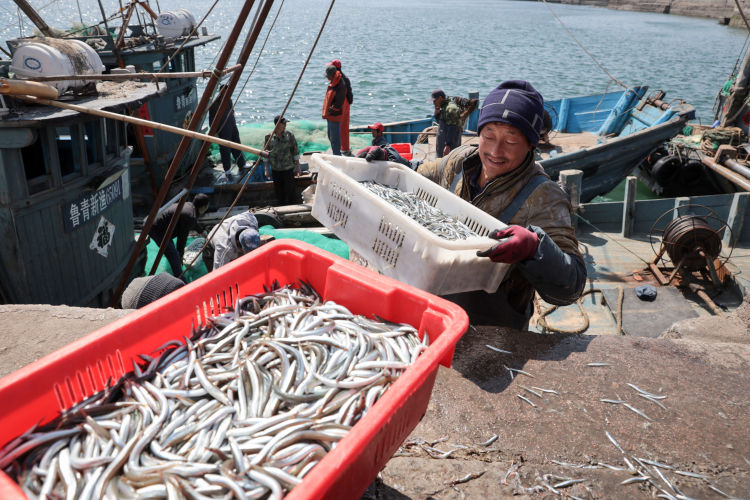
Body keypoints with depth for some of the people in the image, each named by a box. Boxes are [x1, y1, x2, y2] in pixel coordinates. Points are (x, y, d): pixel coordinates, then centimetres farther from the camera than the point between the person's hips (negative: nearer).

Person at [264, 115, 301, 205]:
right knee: (278, 192, 12)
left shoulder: (289, 135, -6)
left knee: (290, 191, 2)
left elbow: (295, 152, 1)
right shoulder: (269, 137, -5)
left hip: (288, 168, -1)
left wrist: (297, 167, 1)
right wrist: (267, 169, 3)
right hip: (276, 170, 1)